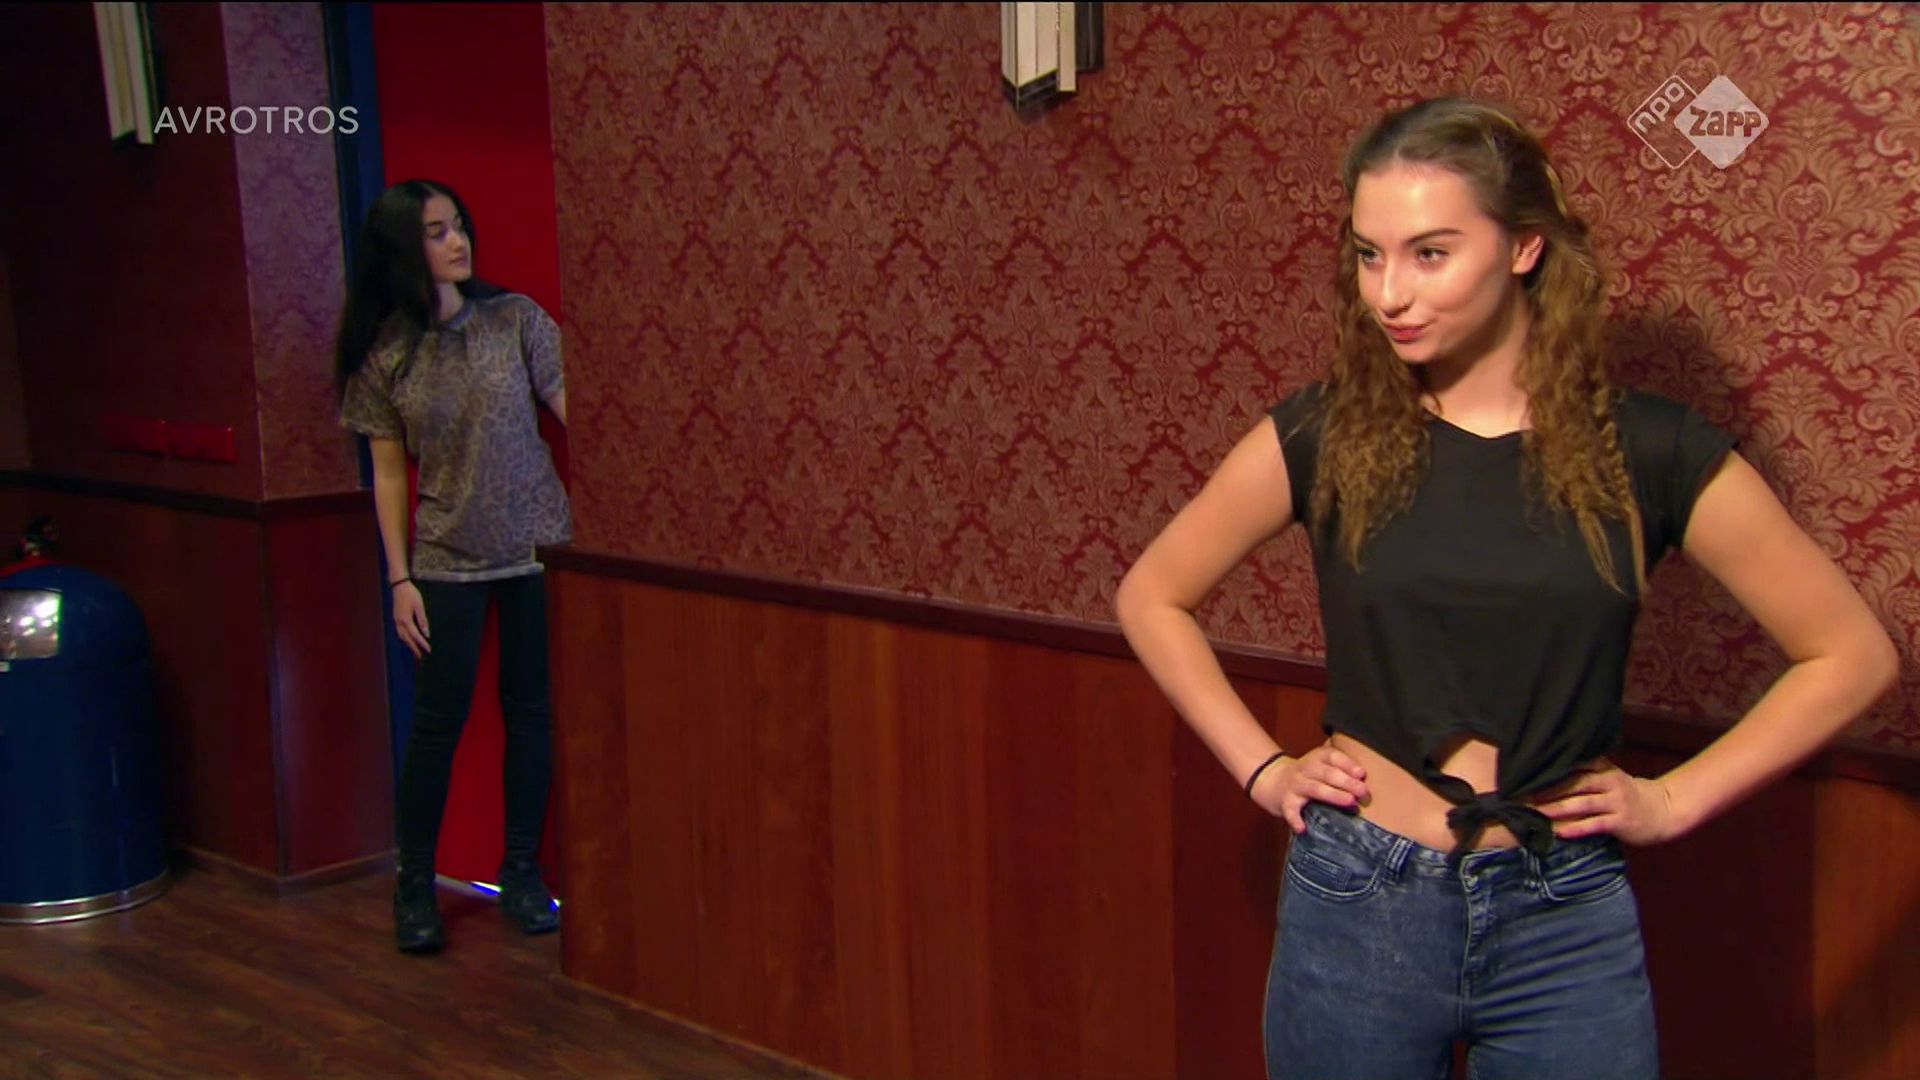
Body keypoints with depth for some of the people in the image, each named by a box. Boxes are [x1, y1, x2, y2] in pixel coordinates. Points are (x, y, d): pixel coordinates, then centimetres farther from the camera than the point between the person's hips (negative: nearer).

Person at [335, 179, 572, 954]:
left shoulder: (514, 319, -2)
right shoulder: (384, 355, -2)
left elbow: (573, 408, -3)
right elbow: (388, 473, 2)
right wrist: (400, 579, -1)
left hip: (535, 547, 1)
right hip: (445, 561, -1)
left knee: (529, 712, 7)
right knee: (437, 721, 1)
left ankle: (521, 873, 22)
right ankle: (415, 885, 16)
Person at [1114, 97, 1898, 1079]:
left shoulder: (1650, 451, -6)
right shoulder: (1322, 435, -4)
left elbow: (1853, 654, 2)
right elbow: (1150, 598, 7)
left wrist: (1675, 799, -3)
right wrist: (1260, 768, 0)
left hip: (1566, 922, 0)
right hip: (1355, 903, 1)